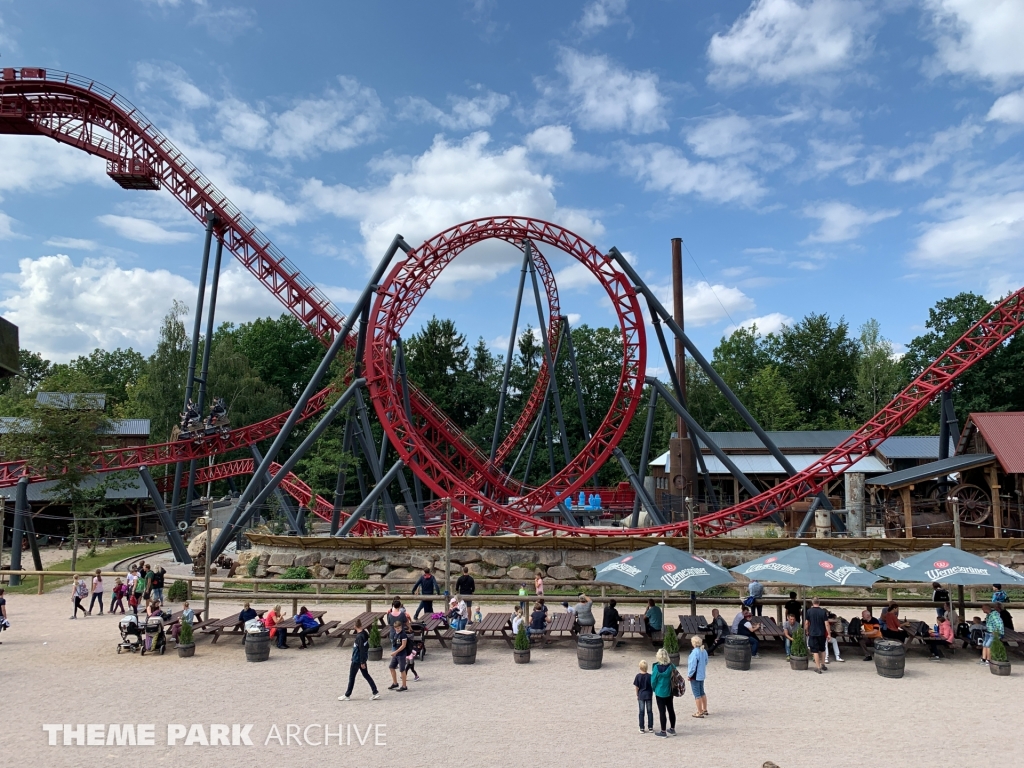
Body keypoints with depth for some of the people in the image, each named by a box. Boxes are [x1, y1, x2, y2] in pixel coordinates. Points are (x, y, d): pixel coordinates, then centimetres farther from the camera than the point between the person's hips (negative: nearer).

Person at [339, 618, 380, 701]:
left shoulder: (359, 637, -24)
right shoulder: (365, 633, 1)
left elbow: (362, 650, -24)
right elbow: (367, 647, 13)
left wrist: (362, 662, -20)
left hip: (357, 660, -8)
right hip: (362, 659, 8)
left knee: (351, 677, 7)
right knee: (366, 675, 13)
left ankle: (347, 695, 20)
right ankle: (375, 692, 11)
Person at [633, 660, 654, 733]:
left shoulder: (638, 676, -10)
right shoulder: (649, 676, -12)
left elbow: (637, 687, -5)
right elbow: (652, 686, -6)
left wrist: (637, 695, 8)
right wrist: (652, 694, 10)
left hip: (641, 696, 0)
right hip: (649, 695, 0)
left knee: (641, 712, 7)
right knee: (650, 711, 10)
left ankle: (642, 728, 9)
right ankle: (650, 727, 15)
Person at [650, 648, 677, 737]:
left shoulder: (656, 667, -19)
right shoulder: (671, 666, -9)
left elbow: (653, 680, -12)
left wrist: (654, 689, 6)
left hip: (660, 692, -4)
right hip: (669, 692, 4)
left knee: (662, 711, 4)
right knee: (671, 710, 18)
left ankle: (663, 731, 10)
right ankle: (672, 729, 29)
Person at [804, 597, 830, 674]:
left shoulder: (809, 611, -6)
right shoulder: (823, 611, -5)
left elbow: (806, 623, -2)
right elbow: (826, 624, -7)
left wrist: (806, 631, 13)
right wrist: (828, 634, 1)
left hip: (812, 634, -2)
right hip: (822, 634, 2)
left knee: (815, 651, 3)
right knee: (822, 650, 21)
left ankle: (818, 668, 2)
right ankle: (822, 665, 31)